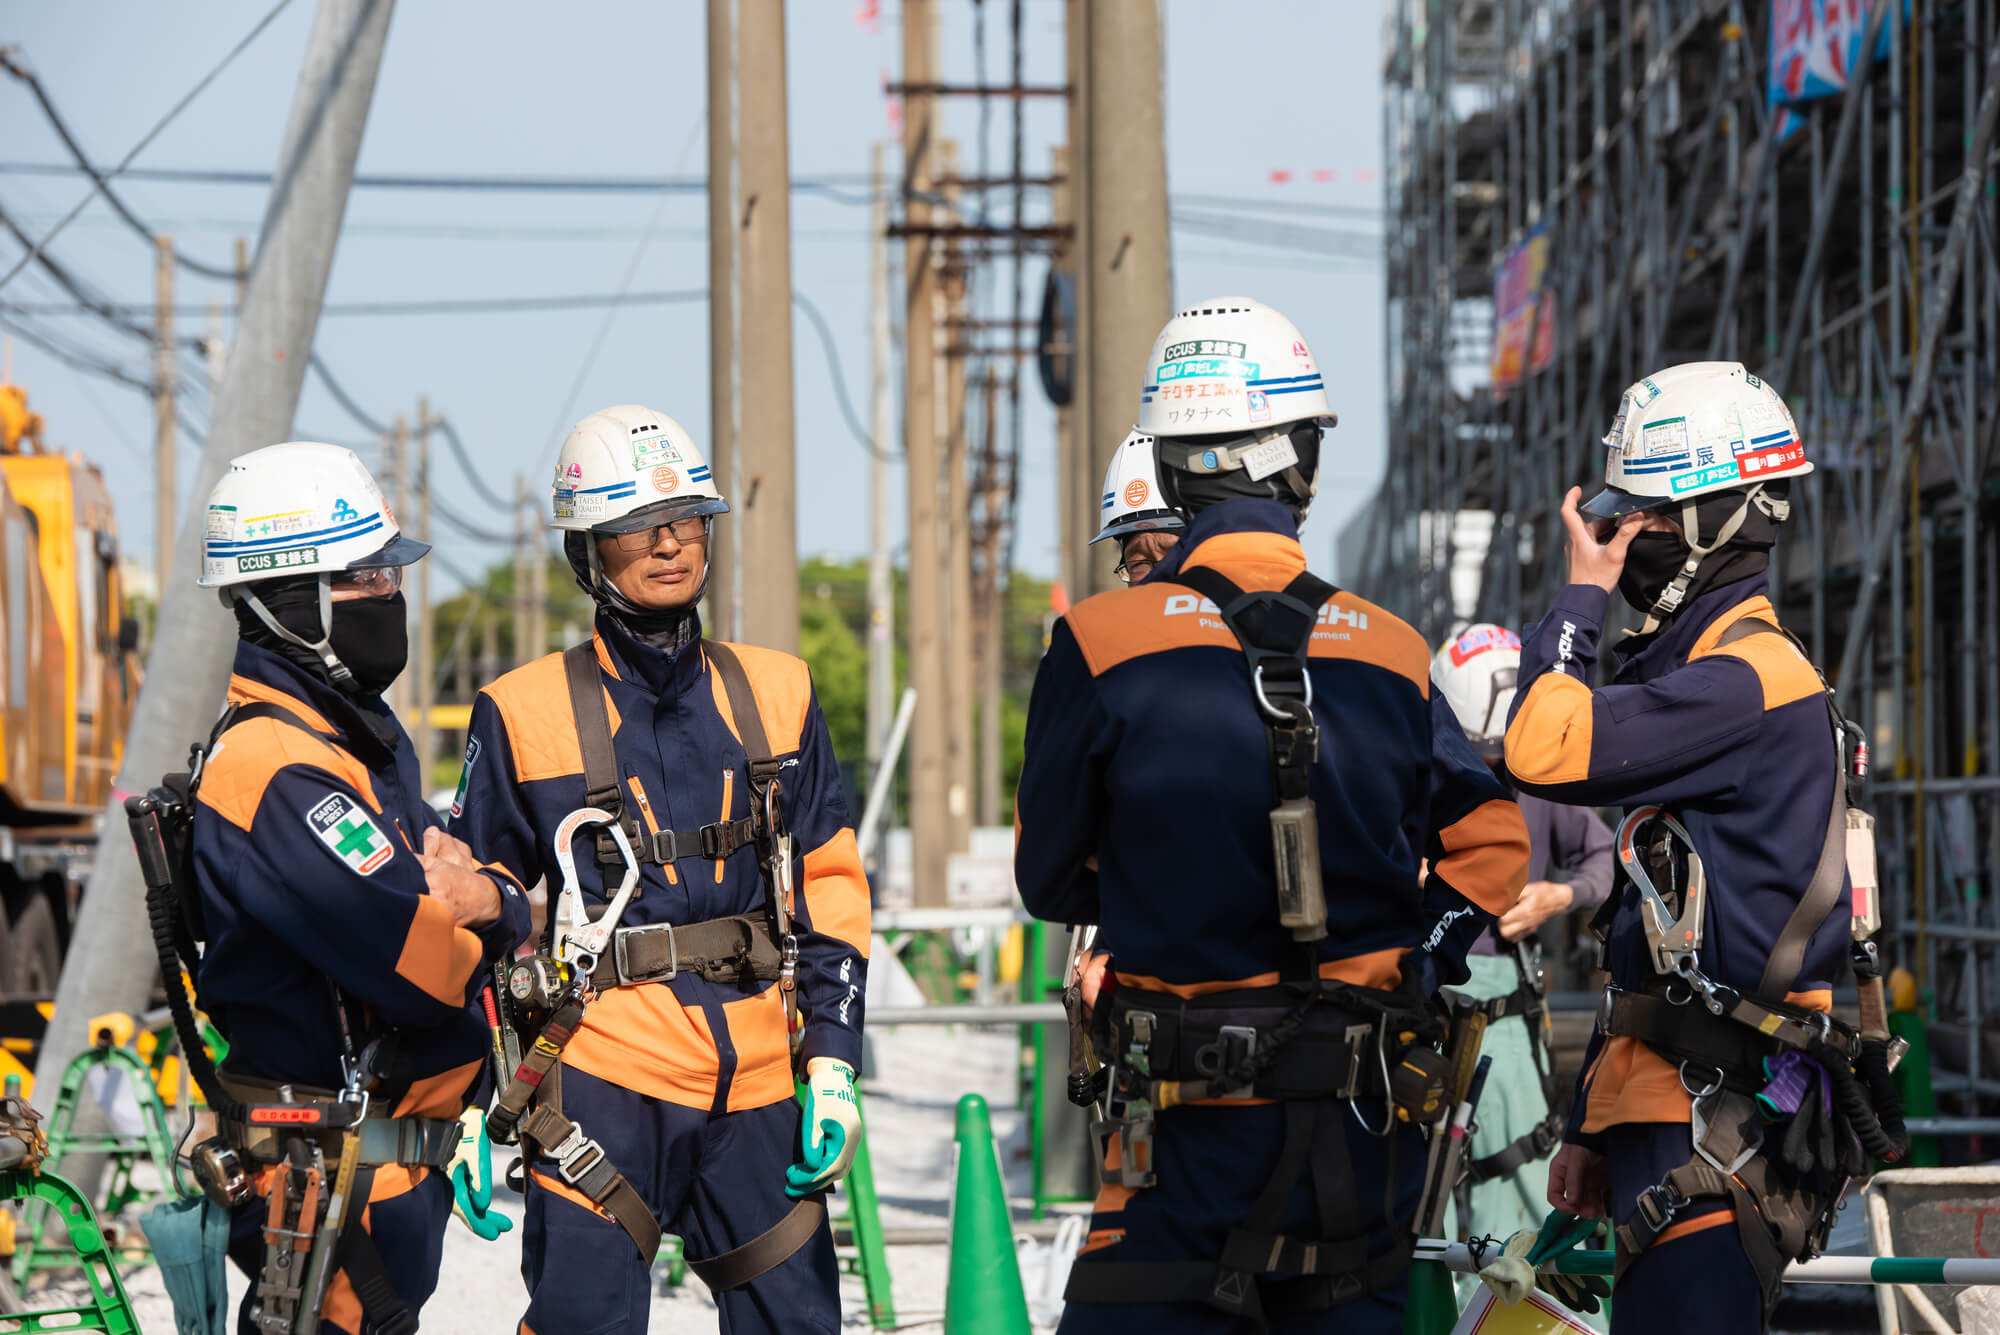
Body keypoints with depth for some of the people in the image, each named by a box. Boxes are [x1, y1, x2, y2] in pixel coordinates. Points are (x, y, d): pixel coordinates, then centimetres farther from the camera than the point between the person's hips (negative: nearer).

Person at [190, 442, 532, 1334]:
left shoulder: (363, 735, 12)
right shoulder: (277, 773, -22)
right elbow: (422, 965, -27)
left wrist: (480, 896, -12)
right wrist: (465, 905, -5)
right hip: (331, 1183, -10)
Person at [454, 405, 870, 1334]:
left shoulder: (776, 695, 11)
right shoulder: (525, 714, 2)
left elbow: (829, 889, 13)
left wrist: (833, 1061, 4)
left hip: (757, 1082, 4)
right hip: (604, 1076, -3)